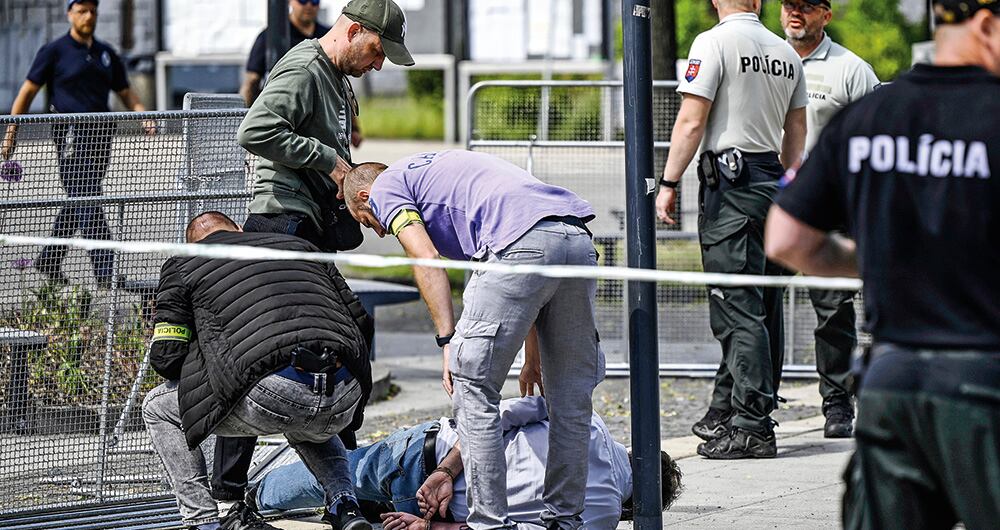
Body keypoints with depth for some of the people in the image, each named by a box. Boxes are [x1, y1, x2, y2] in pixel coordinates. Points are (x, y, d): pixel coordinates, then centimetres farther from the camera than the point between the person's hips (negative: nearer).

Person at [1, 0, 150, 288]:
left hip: (101, 134, 6)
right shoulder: (55, 51, 1)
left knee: (77, 204, 13)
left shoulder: (106, 53, 16)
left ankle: (49, 261, 28)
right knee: (89, 208, -12)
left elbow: (126, 93, 19)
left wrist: (144, 117, -1)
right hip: (71, 133, -6)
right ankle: (105, 273, -17)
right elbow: (27, 92, 4)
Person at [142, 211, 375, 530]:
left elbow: (165, 357, 13)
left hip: (272, 396, -5)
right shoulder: (299, 245, 31)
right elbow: (361, 322, 25)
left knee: (158, 409, 21)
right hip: (343, 402, 5)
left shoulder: (182, 266, 20)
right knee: (304, 428, 43)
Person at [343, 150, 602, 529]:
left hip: (524, 244, -8)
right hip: (579, 239, 8)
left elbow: (427, 259, -1)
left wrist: (449, 341, -5)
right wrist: (533, 356, 37)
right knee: (571, 396, 15)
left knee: (473, 386, 2)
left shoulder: (386, 186, 18)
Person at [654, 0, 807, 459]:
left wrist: (668, 184, -8)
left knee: (737, 309, -8)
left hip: (729, 184, -7)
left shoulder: (714, 43, -9)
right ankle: (727, 411, 22)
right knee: (763, 307, 12)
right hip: (771, 183, 7)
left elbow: (691, 122, -14)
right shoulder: (786, 53, 11)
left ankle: (751, 427, -11)